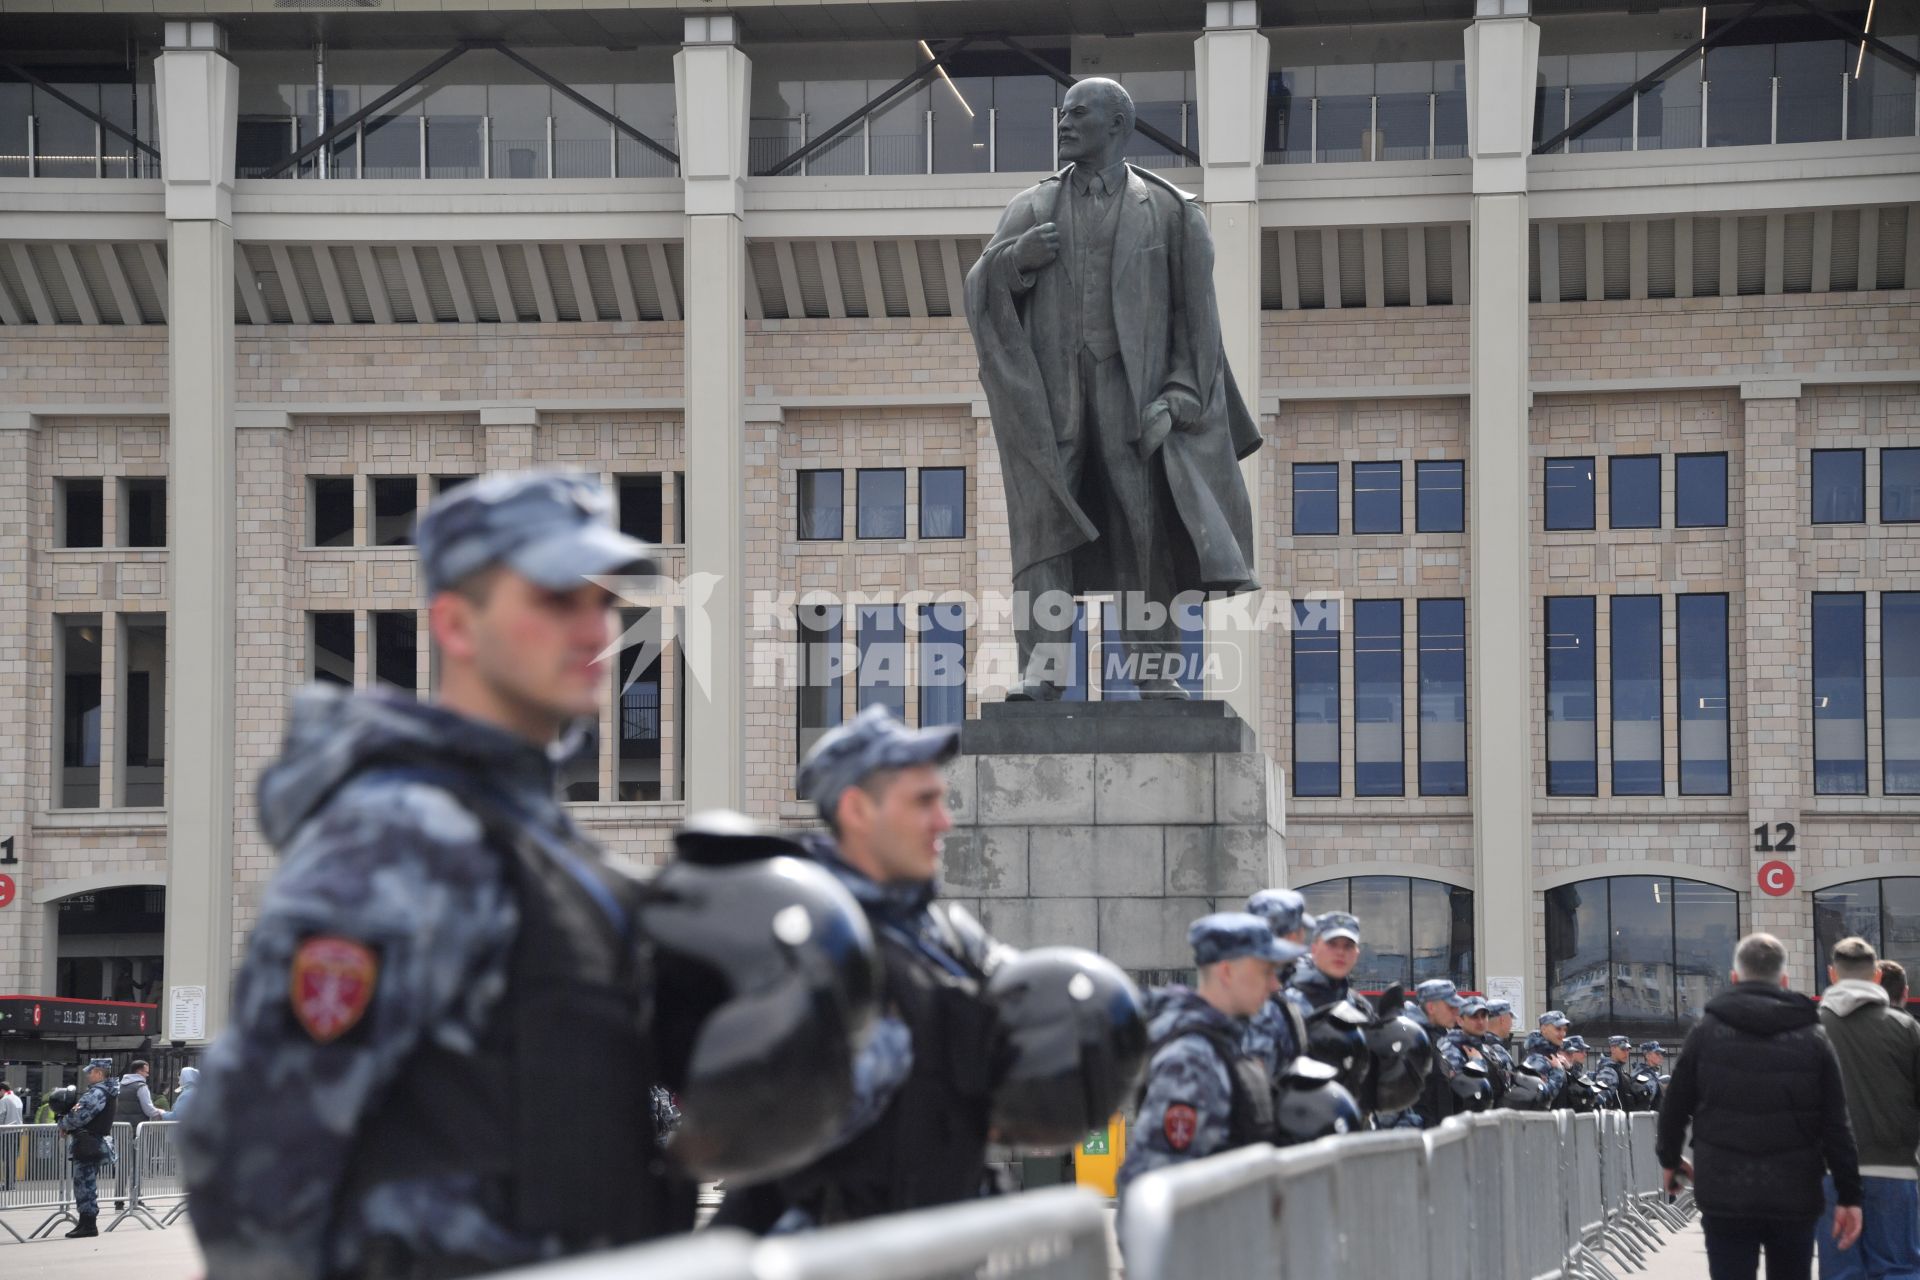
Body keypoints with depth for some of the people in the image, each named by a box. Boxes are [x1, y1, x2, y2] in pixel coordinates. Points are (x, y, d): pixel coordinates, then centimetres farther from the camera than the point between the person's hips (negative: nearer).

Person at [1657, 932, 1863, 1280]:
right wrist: (1849, 1196, 2)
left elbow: (1675, 1106, 7)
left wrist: (1669, 1159, 25)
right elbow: (1836, 1124, -1)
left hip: (1725, 1196, -1)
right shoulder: (1812, 1038, 1)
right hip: (1794, 1198, 1)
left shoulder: (1706, 1032, 0)